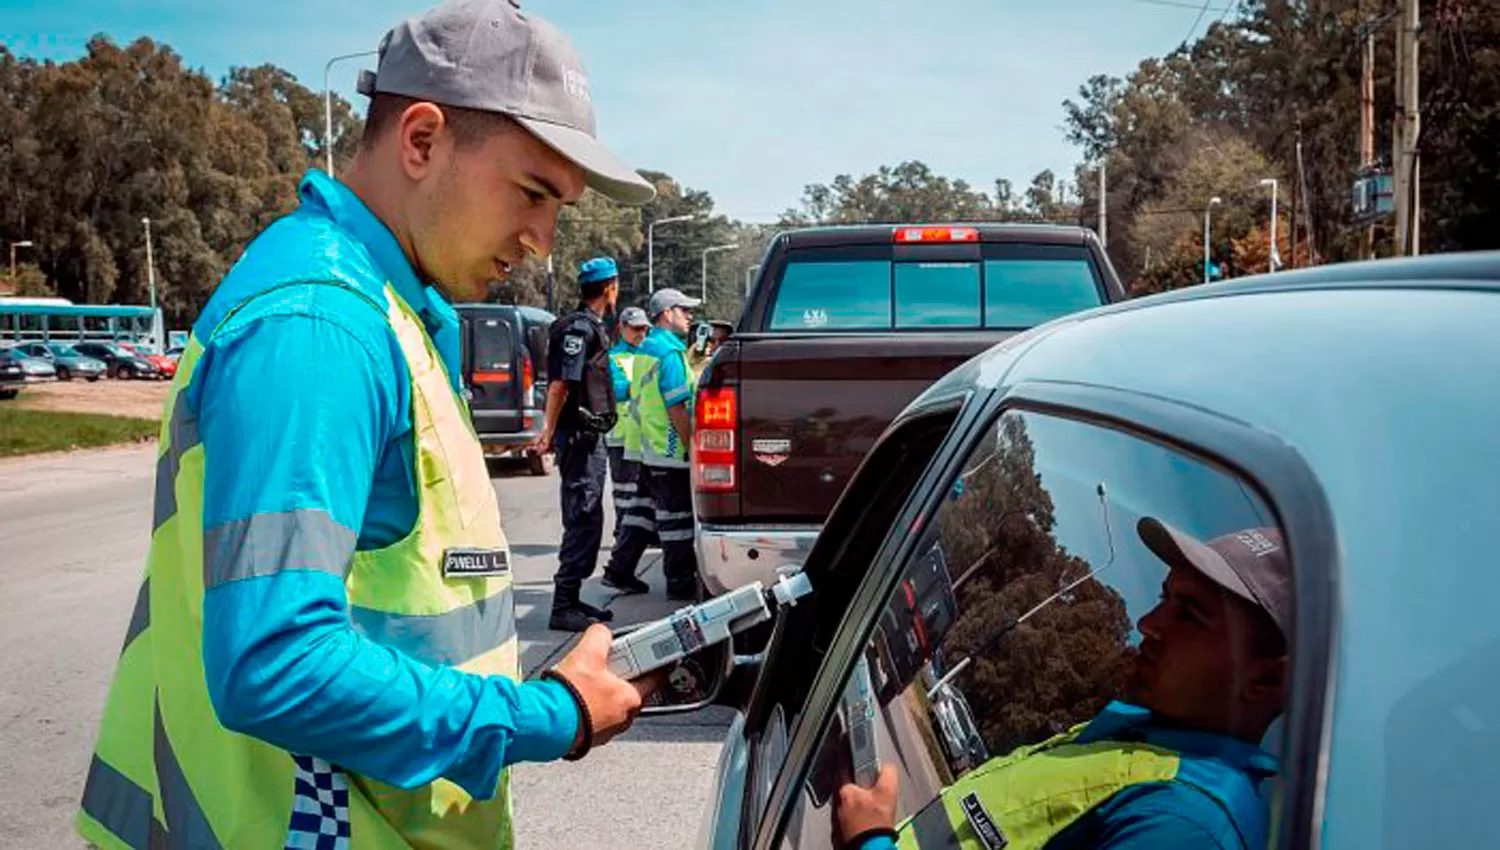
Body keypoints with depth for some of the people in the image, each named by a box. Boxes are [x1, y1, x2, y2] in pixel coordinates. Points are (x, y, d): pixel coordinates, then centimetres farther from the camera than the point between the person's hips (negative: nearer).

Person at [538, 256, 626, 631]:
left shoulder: (590, 326, 17)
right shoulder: (580, 327, -14)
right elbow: (561, 383, -20)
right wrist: (550, 430, -19)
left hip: (588, 435, 10)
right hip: (580, 434, -10)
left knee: (586, 518, 14)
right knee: (583, 518, -9)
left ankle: (571, 599, 22)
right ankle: (564, 606, -6)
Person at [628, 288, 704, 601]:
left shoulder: (646, 349, 16)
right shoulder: (670, 352, -15)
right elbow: (677, 408, -20)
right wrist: (692, 446, -16)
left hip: (650, 449, 10)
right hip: (671, 451, -10)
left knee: (667, 514, 15)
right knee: (677, 517, -3)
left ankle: (678, 576, 23)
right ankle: (681, 584, 3)